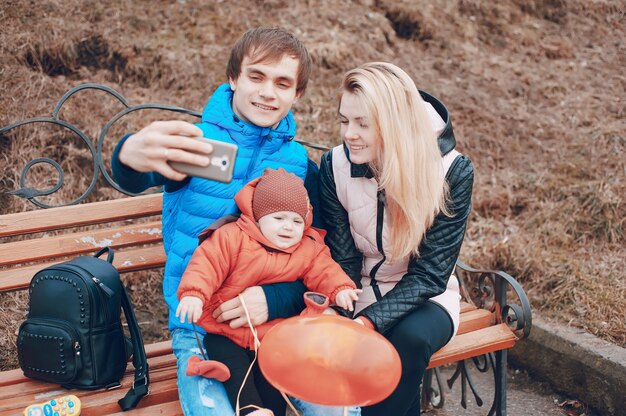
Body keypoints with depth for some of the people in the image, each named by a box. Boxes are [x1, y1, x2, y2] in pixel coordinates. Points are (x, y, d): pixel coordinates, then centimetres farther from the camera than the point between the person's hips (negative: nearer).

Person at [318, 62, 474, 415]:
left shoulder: (452, 171, -19)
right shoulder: (335, 166, -12)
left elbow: (428, 275, -19)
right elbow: (343, 262, -9)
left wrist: (369, 321, -34)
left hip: (422, 297, -1)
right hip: (360, 293, 2)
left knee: (410, 338, -34)